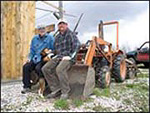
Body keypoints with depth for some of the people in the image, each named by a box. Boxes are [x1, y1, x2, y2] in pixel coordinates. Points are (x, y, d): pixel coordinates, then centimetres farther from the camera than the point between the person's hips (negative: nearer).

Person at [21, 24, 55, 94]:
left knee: (38, 68, -31)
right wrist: (29, 58, 6)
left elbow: (53, 49, 0)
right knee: (26, 67, -17)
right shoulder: (35, 39, 17)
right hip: (35, 58, 5)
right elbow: (32, 51, 21)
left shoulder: (50, 38, 4)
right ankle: (27, 86, -8)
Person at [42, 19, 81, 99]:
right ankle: (56, 89, -8)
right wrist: (56, 56, 12)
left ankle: (65, 92, -19)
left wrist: (70, 56, -18)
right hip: (58, 57, 8)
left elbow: (77, 45, -14)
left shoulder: (70, 34, 0)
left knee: (59, 69, -35)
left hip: (68, 57, -7)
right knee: (45, 68, -12)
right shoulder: (57, 37, 23)